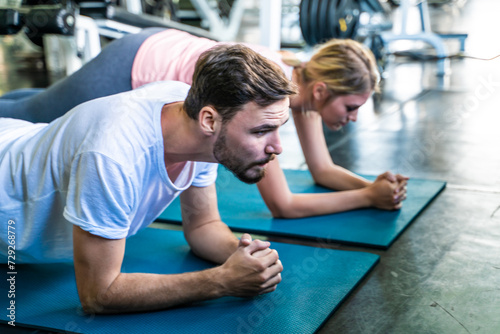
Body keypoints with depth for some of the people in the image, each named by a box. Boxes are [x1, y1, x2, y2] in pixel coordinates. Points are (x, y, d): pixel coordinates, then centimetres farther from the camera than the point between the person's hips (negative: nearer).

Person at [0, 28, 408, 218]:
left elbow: (323, 170, -4)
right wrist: (367, 197, -31)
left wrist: (371, 183, -22)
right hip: (133, 68, -7)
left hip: (164, 52, 8)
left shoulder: (307, 79, -14)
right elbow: (282, 205, -35)